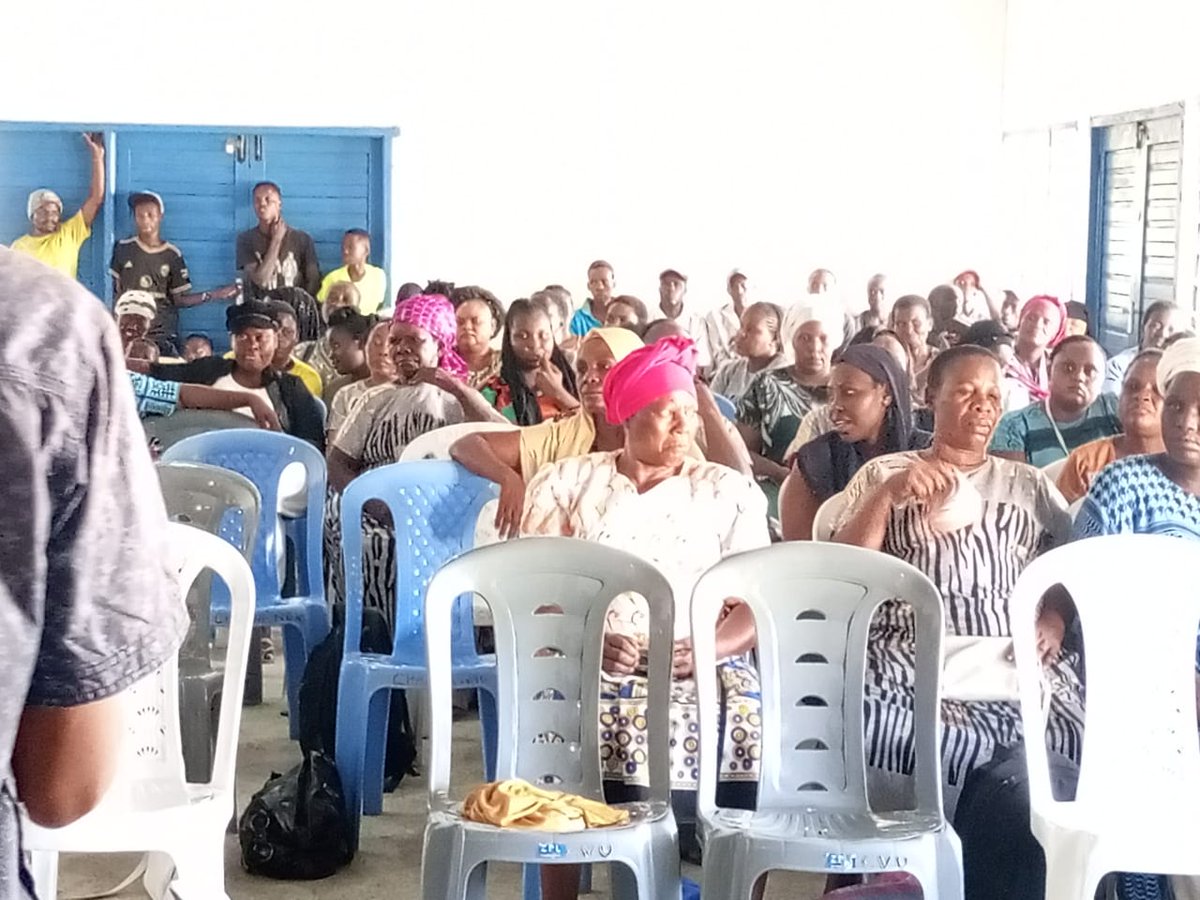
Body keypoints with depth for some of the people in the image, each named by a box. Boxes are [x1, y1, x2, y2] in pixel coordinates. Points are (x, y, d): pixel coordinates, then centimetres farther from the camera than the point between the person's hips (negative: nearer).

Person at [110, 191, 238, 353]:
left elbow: (178, 299, 5)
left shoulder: (172, 255, 3)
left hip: (163, 333, 0)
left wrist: (213, 295, -5)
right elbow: (114, 288, 10)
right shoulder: (123, 249, 3)